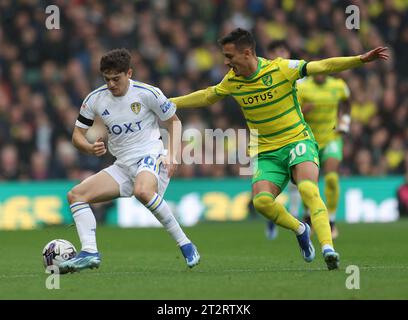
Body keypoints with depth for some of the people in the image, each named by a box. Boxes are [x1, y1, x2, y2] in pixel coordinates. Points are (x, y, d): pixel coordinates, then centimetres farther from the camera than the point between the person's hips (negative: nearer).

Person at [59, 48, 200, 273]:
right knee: (76, 194, -7)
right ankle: (90, 252, -19)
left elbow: (173, 121, 5)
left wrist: (173, 155, -10)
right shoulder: (95, 100, 3)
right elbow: (77, 135, 10)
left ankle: (185, 245, -29)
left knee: (142, 191, -40)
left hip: (151, 157, -6)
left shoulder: (147, 93, -8)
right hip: (122, 166, 6)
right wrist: (91, 148, -14)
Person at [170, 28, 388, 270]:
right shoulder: (232, 81, 2)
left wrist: (361, 59, -23)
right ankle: (300, 229, 4)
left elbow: (324, 67, -12)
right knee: (262, 201, -22)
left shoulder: (281, 68, -12)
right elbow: (206, 97, 20)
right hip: (266, 153, 4)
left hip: (298, 141, -4)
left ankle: (327, 248, -38)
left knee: (308, 189, -31)